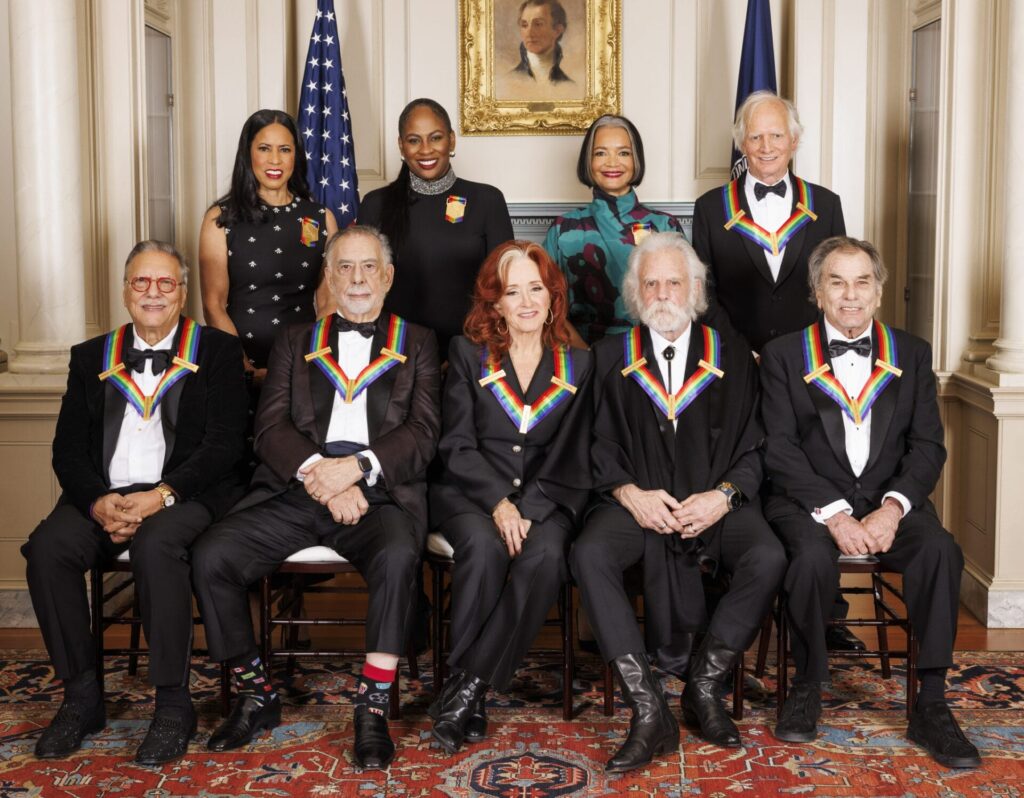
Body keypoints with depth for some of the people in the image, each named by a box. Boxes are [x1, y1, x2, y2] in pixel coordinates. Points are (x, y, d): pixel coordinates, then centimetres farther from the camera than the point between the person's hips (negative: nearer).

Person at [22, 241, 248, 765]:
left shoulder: (217, 352, 8)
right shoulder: (92, 358, 19)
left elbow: (225, 443, -3)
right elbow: (68, 449, 10)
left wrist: (163, 495, -17)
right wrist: (98, 501, -11)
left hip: (183, 496, -3)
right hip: (103, 496, 4)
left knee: (155, 545, -36)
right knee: (46, 548, -26)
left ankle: (173, 703, -23)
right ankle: (82, 696, -11)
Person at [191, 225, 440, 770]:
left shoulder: (417, 344, 16)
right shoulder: (295, 343, 21)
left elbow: (423, 433, 2)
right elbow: (271, 429, 7)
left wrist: (356, 467, -15)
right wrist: (320, 476, -12)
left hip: (380, 493, -2)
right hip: (296, 489, 2)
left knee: (397, 556, -35)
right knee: (210, 556, -20)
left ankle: (372, 710, -23)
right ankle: (256, 697, -2)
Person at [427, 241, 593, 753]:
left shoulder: (577, 366, 12)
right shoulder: (468, 355, 10)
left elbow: (570, 460, 5)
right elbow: (457, 446, 1)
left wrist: (526, 509, -13)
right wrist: (498, 503, -16)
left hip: (545, 500, 1)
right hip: (470, 492, 0)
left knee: (545, 556, -33)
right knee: (484, 548, -35)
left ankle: (468, 688, -25)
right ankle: (467, 687, -21)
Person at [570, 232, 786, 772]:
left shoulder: (733, 356, 14)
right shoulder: (610, 357, 15)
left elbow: (753, 447, 7)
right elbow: (599, 445, 7)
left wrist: (722, 496, -10)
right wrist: (630, 492, -11)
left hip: (717, 503, 0)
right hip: (637, 502, 0)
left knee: (768, 558, -30)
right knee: (588, 555, -31)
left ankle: (703, 686, -12)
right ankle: (649, 712, -29)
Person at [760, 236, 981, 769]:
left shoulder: (912, 355, 11)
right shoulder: (783, 356, 4)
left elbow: (927, 445, 4)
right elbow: (779, 448, -5)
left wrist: (893, 507, -15)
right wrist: (833, 512, -18)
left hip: (889, 500, 2)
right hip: (810, 500, -2)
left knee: (940, 550, -28)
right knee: (813, 556, -33)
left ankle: (931, 705, -17)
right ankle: (807, 687, -9)